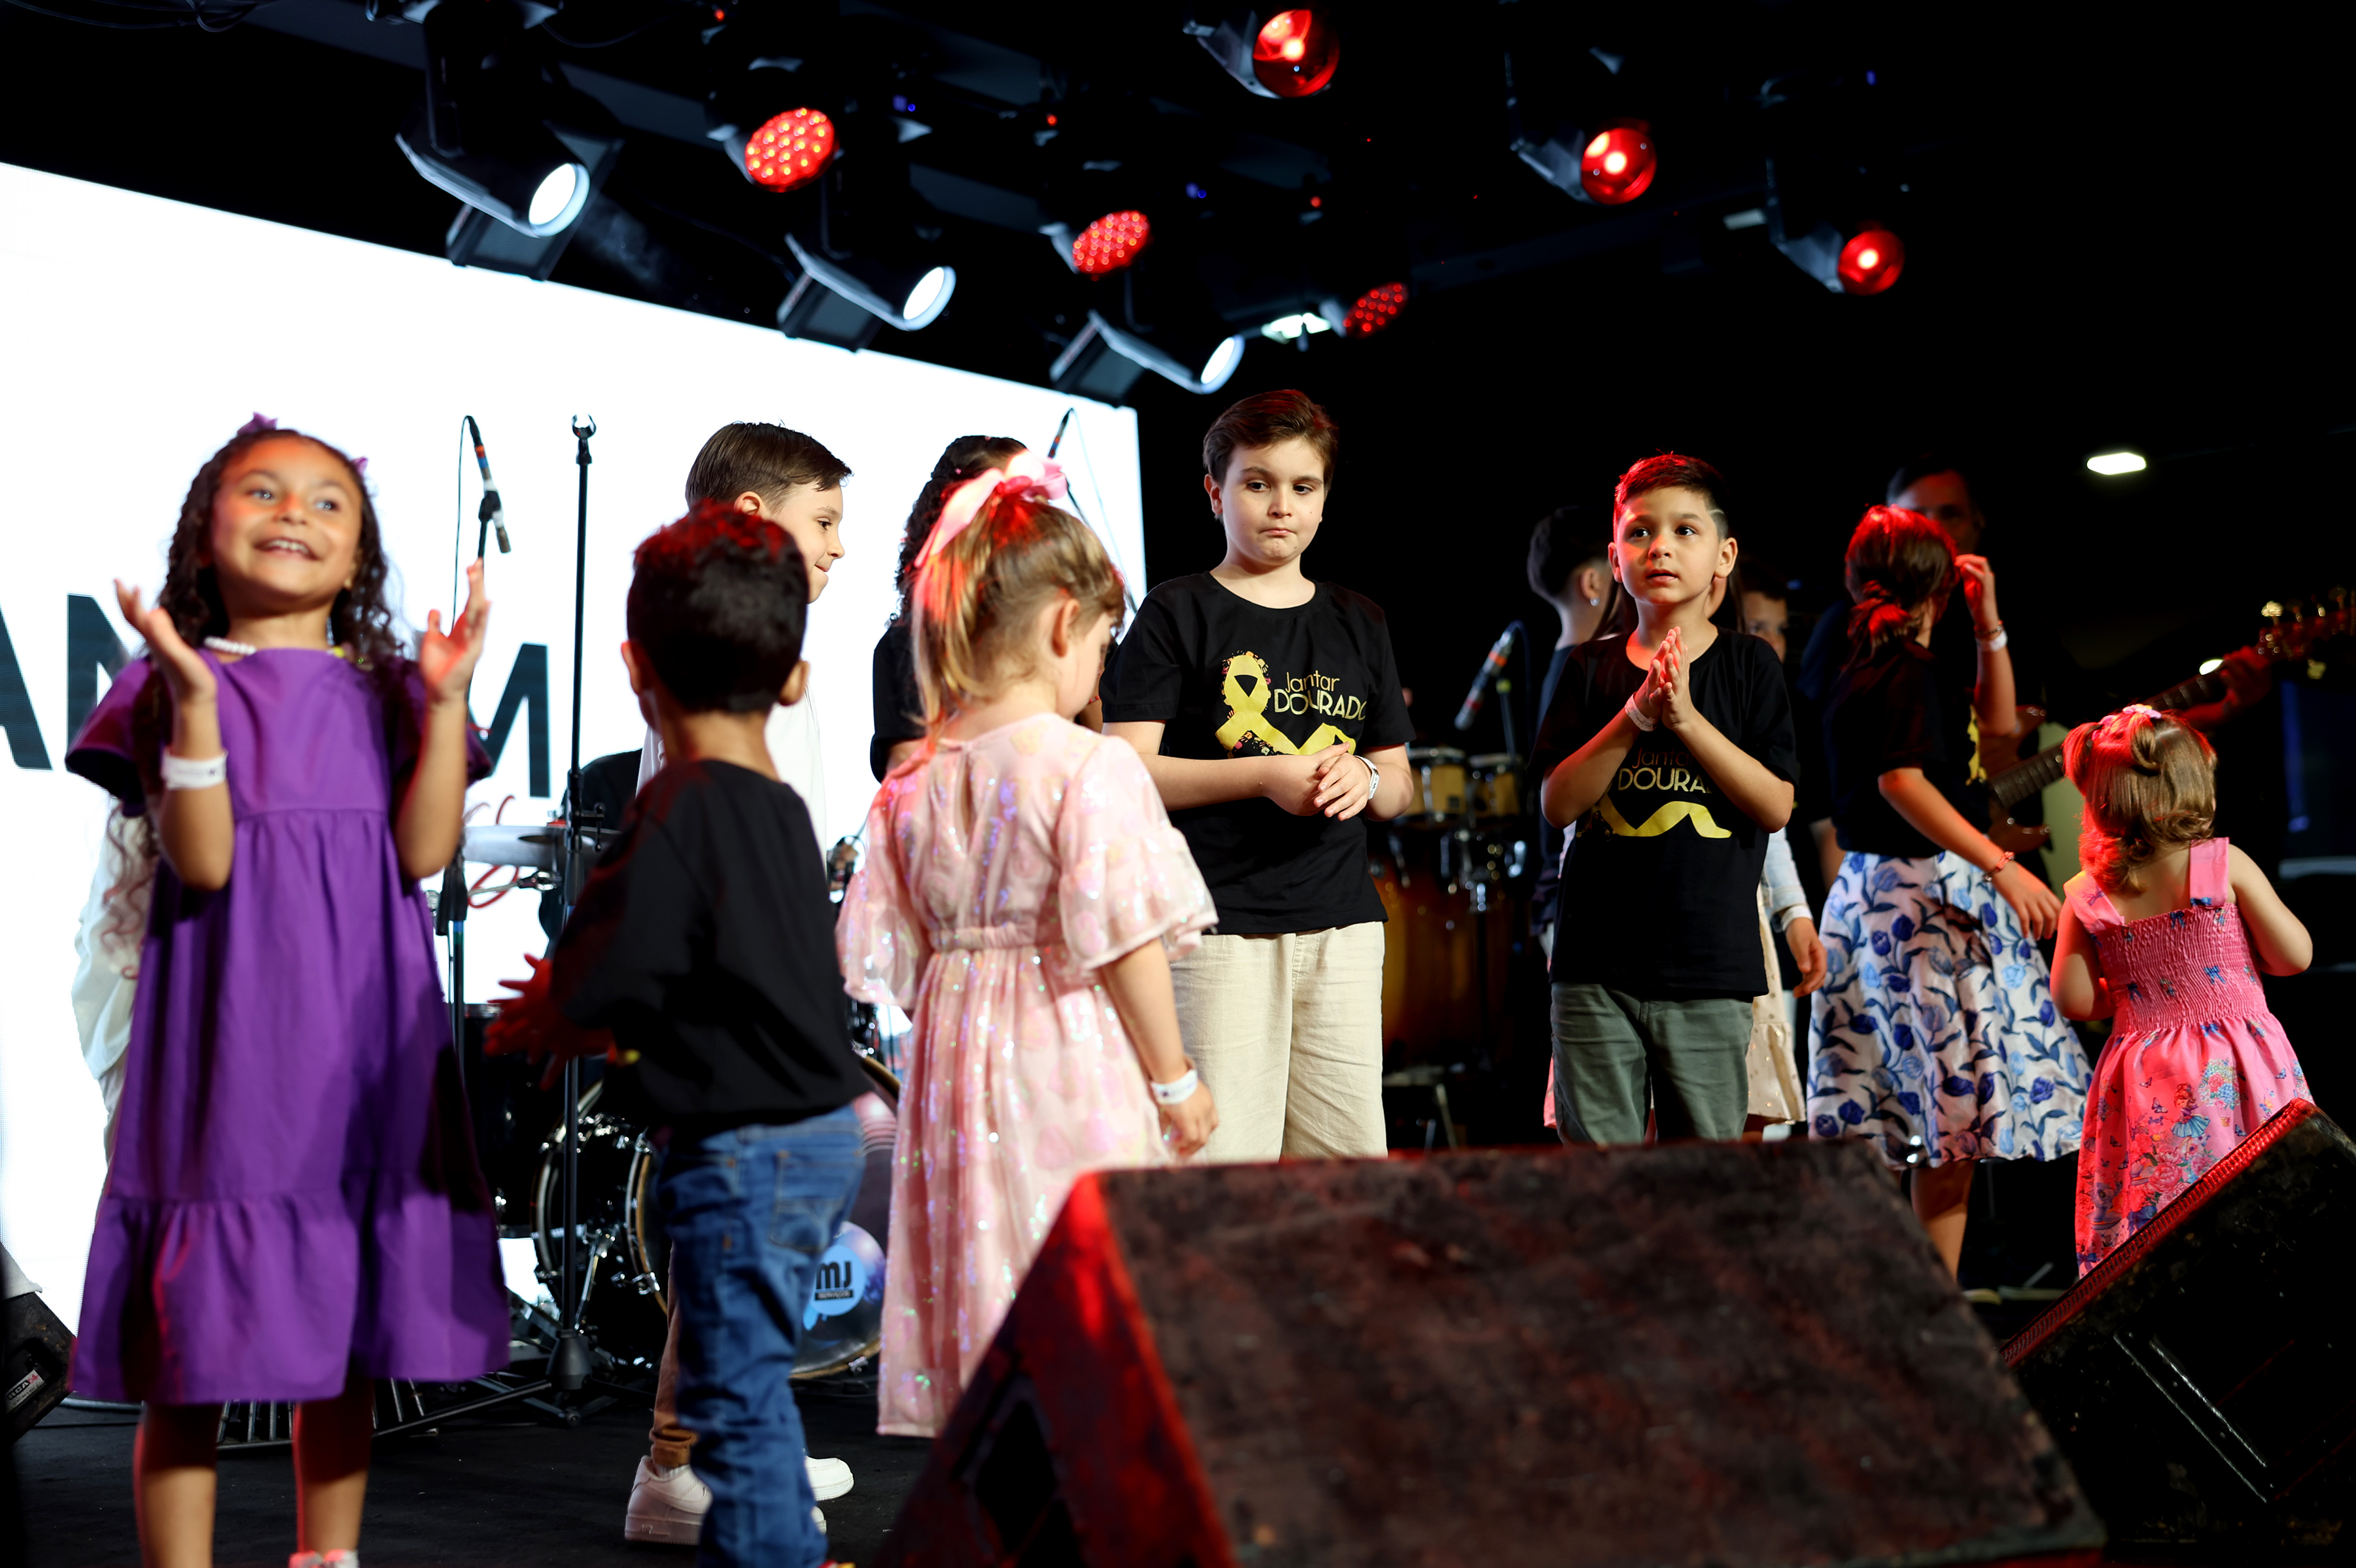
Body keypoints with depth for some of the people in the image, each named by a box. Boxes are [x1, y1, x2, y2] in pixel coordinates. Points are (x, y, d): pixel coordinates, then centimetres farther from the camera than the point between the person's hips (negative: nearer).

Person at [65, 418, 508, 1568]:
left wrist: (445, 696, -9)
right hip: (225, 1052, -3)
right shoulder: (166, 684, 2)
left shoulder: (387, 691, 11)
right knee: (193, 1364, -1)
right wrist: (195, 695, -20)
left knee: (348, 1347, 12)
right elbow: (204, 862, -11)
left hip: (365, 1052, 4)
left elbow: (425, 850, -3)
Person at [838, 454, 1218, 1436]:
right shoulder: (1092, 768, -13)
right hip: (1078, 1062, -6)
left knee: (976, 1294, 12)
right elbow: (1126, 942, -14)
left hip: (957, 1057, 6)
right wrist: (1174, 1080, -6)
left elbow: (891, 954, 7)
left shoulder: (915, 784, 4)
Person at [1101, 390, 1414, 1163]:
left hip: (1342, 925, 5)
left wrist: (1366, 778, -4)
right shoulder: (1176, 613, 1)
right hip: (1218, 927, -5)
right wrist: (1265, 776, -16)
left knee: (1352, 1160, 5)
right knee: (1225, 1166, -7)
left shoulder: (1359, 623, 17)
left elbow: (1400, 787, 20)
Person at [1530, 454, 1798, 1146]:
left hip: (1709, 965, -1)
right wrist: (1632, 719, -13)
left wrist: (1688, 719, -14)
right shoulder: (1590, 668, 8)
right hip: (1596, 962, 1)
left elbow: (1776, 806, -4)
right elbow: (1557, 804, 0)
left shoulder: (1748, 665, 4)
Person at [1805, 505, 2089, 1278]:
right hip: (1924, 896, -9)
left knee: (1867, 1133, 9)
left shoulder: (1857, 673, 15)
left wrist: (1988, 622, 17)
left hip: (1864, 894, 10)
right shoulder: (1908, 667, -11)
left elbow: (1996, 720, 25)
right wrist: (2002, 866, -26)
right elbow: (1902, 780, -23)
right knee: (1955, 1124, -5)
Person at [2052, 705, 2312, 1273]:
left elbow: (2074, 1000, 0)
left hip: (2145, 1084, 2)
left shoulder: (2087, 896, -2)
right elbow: (2296, 956, -3)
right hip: (2234, 1075, -1)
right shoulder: (2225, 864, -7)